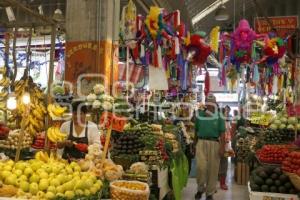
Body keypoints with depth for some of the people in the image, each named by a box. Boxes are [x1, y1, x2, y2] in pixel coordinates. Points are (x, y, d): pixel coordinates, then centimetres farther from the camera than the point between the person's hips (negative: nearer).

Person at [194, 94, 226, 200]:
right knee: (201, 166, -10)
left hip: (214, 144, 0)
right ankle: (200, 188, 14)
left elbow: (222, 134, 2)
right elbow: (196, 131, 14)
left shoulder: (219, 118, 4)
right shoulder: (199, 115, 8)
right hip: (201, 142, 0)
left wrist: (222, 147, -8)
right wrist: (194, 144, 14)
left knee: (213, 169, 4)